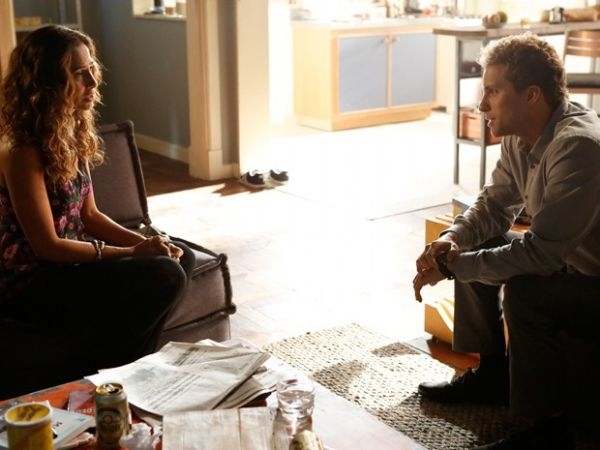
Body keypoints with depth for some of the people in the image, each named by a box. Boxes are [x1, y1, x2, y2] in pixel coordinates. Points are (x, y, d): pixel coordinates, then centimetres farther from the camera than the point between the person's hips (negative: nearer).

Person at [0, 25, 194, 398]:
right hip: (31, 284, -9)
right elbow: (46, 245, -22)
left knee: (180, 258, 3)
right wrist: (132, 252, -18)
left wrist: (146, 242, -5)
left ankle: (123, 361, 11)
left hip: (65, 262, 9)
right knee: (164, 278, -21)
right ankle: (79, 376, -2)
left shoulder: (73, 133, 5)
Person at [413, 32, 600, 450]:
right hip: (566, 259, 10)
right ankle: (492, 375, 19)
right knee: (476, 247, 7)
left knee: (523, 290, -32)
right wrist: (450, 241, -12)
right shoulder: (520, 136, -2)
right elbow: (494, 205, 9)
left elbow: (539, 253, -33)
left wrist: (452, 266, -25)